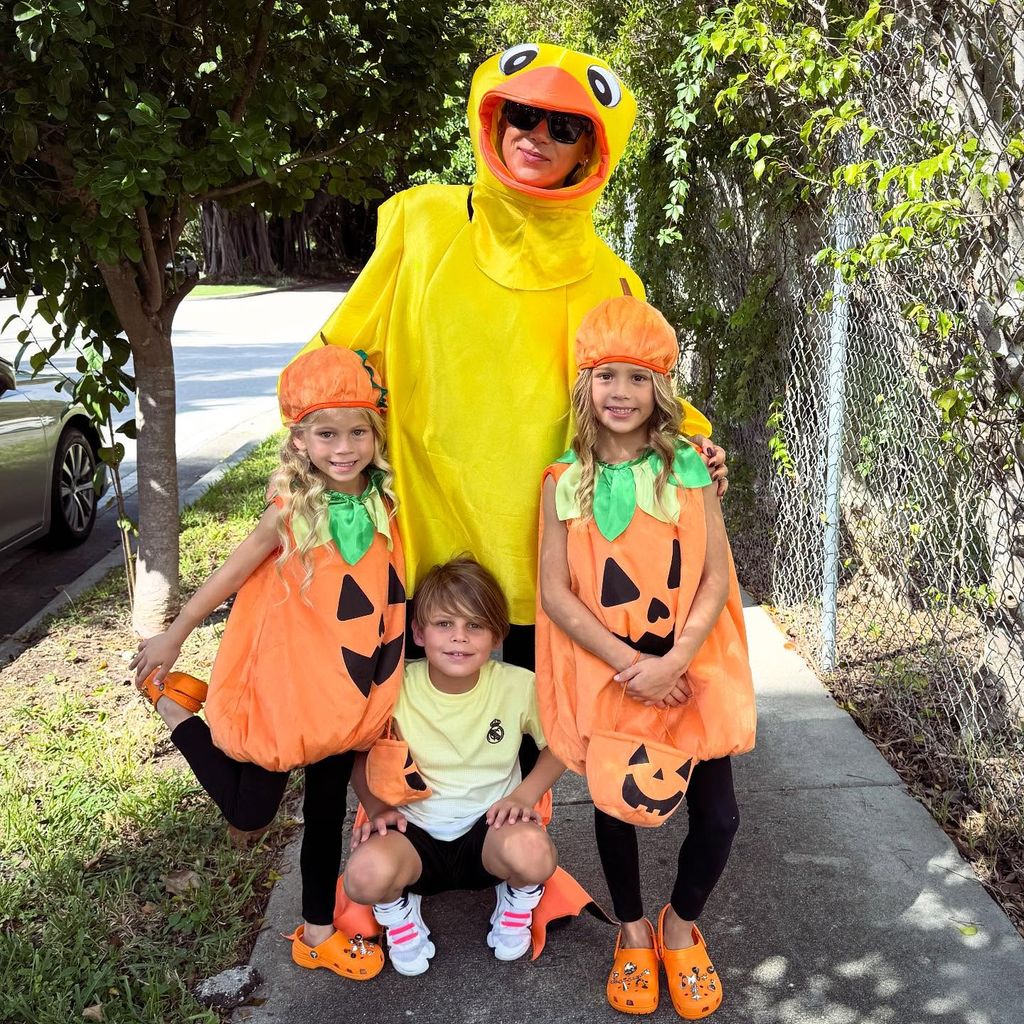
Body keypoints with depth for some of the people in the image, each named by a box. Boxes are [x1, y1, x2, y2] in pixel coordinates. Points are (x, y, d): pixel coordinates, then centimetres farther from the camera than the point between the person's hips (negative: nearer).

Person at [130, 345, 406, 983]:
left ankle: (318, 932, 36)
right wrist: (174, 637, 2)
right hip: (284, 685, -4)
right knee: (250, 813, 10)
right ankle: (173, 703, 27)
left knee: (327, 813, 18)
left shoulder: (384, 504, -6)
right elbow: (230, 576, -6)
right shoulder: (291, 512, -17)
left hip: (346, 693, 4)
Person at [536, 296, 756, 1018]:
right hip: (606, 673, 0)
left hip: (691, 672, 0)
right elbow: (555, 592, -8)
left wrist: (673, 661, -19)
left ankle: (683, 925, 31)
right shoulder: (566, 481, -6)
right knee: (615, 808, 10)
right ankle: (634, 934, 37)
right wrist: (627, 664, -16)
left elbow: (717, 579, -7)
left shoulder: (689, 469, -5)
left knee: (717, 815, 1)